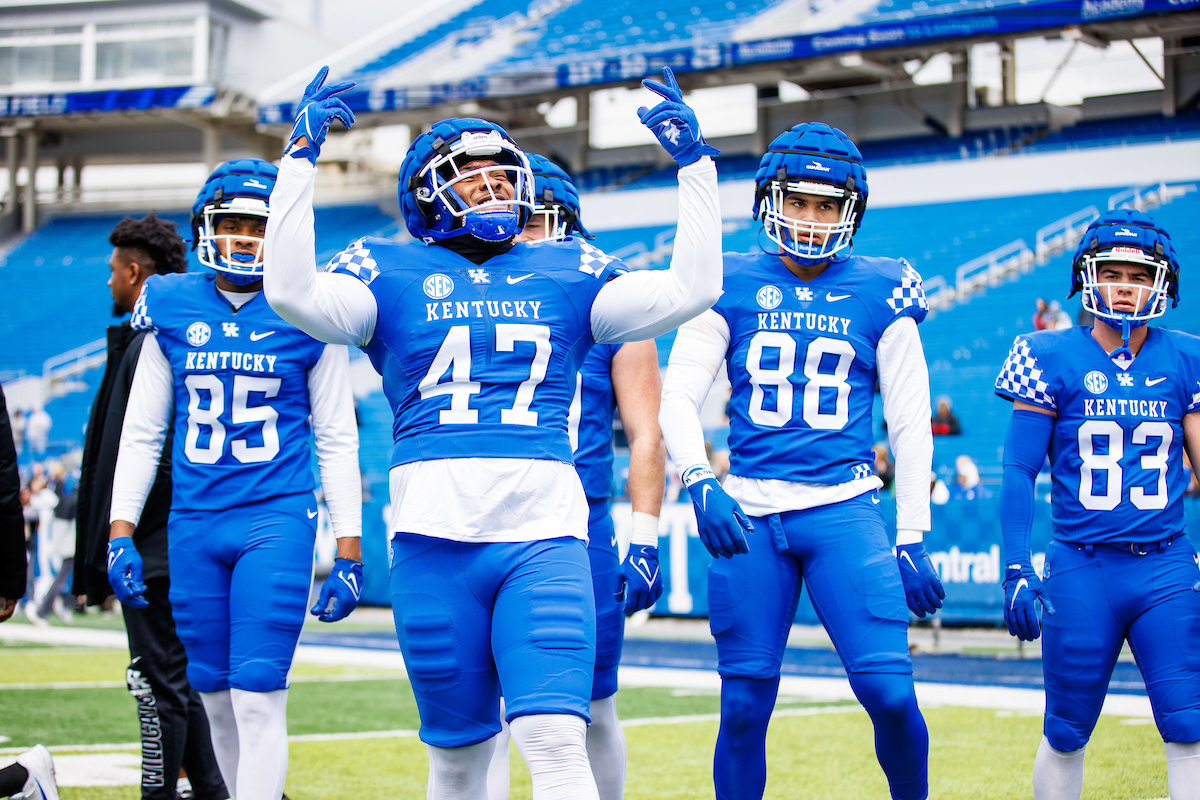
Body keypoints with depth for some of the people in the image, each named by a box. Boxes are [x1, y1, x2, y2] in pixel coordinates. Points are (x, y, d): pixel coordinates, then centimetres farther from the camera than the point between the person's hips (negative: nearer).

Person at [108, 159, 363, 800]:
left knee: (258, 695, -11)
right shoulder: (173, 310, 7)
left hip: (277, 519, -3)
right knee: (215, 693, 10)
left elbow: (337, 440, 3)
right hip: (192, 524, 3)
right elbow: (142, 430, 12)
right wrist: (121, 531, 4)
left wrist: (349, 551, -1)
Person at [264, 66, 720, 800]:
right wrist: (302, 160, -8)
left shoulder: (568, 274, 16)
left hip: (545, 535, 0)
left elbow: (692, 289, 10)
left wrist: (694, 163, 9)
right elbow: (292, 292, -7)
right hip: (434, 537, 0)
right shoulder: (393, 272, 10)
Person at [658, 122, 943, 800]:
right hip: (748, 514, 1)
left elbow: (911, 423, 8)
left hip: (845, 510, -1)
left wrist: (912, 537, 4)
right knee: (745, 704, 2)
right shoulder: (733, 286, 7)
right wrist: (700, 483, -15)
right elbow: (679, 396, 2)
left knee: (890, 692, -11)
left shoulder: (880, 293, 6)